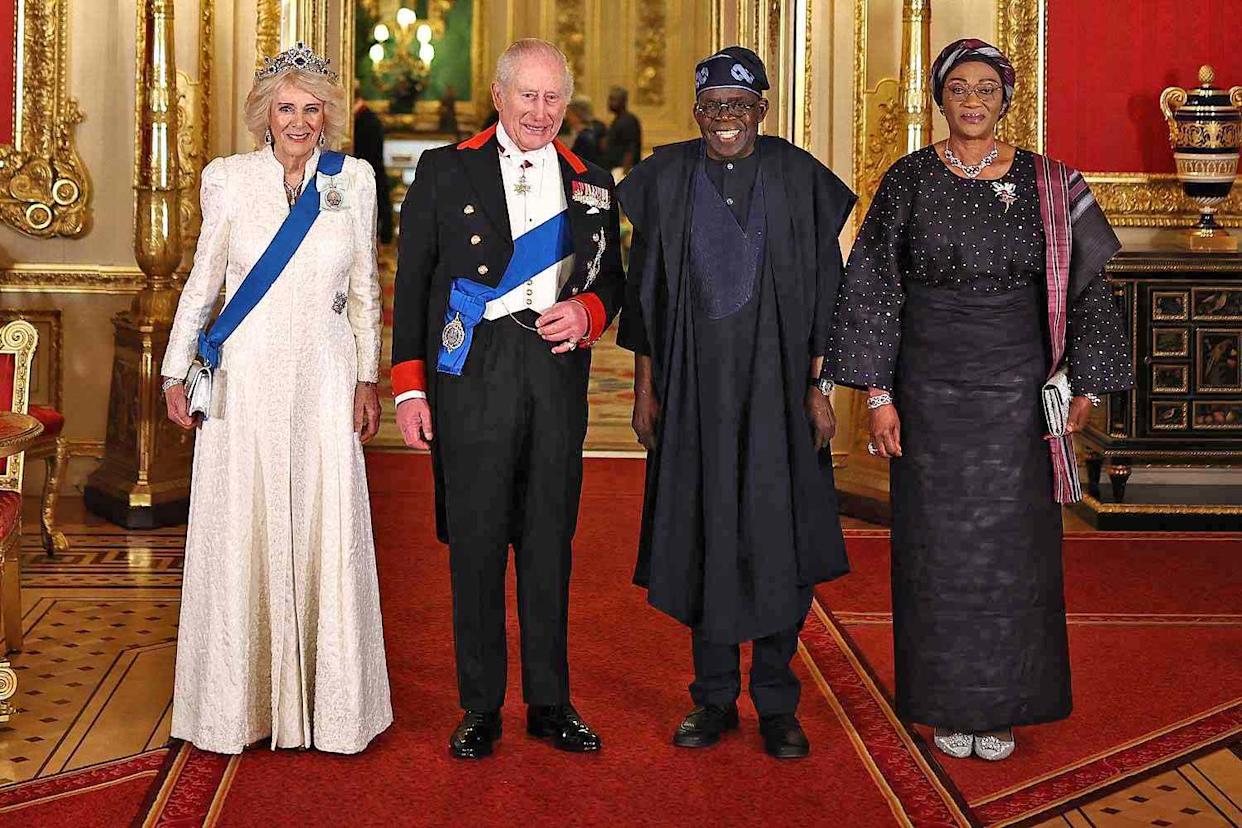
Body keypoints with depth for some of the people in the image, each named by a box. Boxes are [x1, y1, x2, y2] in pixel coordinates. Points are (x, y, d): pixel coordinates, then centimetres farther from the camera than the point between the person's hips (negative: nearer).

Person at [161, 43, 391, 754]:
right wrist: (175, 374, 7)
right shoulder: (228, 178, 2)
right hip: (244, 378, 0)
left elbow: (364, 288, 11)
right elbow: (203, 281, 9)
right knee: (241, 536, 2)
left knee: (326, 533, 1)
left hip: (324, 378, 1)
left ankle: (328, 703, 13)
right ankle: (244, 698, 14)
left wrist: (369, 378, 9)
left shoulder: (355, 179, 5)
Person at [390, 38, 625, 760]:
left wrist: (590, 310, -6)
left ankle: (550, 702, 19)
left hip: (558, 372, 2)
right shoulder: (444, 172, 6)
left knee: (550, 542, 8)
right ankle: (481, 708, 12)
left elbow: (613, 277, 18)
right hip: (472, 373, -2)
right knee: (476, 543, 1)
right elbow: (412, 283, 4)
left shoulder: (592, 183, 13)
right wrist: (410, 387, -2)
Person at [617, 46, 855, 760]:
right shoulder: (667, 178, 4)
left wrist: (820, 387, -5)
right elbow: (645, 287, 7)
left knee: (780, 536, -1)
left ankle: (777, 703, 12)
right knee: (704, 534, 6)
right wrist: (644, 387, 4)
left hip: (776, 376, -1)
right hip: (694, 379, 2)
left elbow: (825, 287, 0)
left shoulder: (799, 177, -1)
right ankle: (715, 697, 18)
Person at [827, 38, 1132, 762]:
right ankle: (950, 706, 17)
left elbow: (1083, 287, 6)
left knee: (1011, 542, 4)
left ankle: (1002, 708, 17)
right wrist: (879, 394, -5)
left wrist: (1085, 383, 1)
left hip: (1017, 384, 1)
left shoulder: (1048, 184, 3)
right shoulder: (910, 180, 1)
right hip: (931, 383, 0)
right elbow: (874, 289, 0)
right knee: (939, 542, 5)